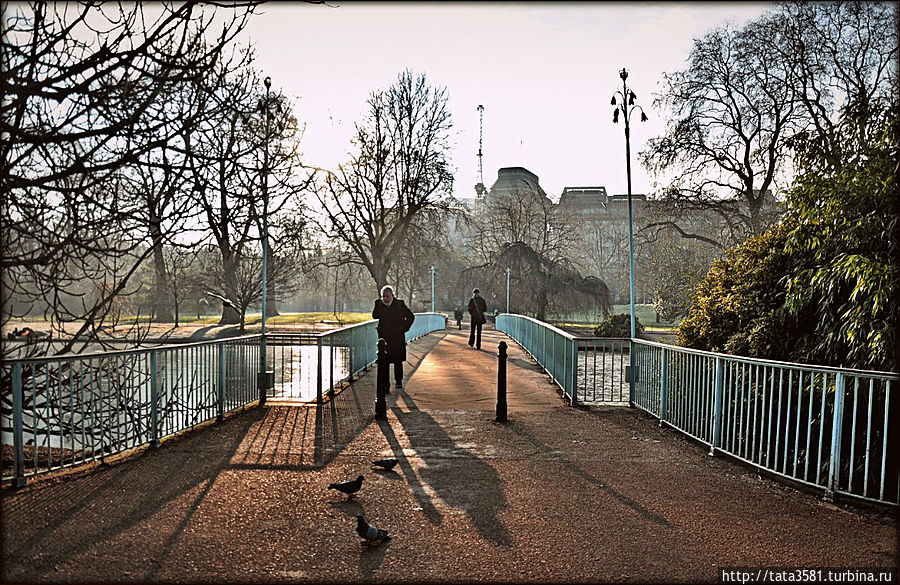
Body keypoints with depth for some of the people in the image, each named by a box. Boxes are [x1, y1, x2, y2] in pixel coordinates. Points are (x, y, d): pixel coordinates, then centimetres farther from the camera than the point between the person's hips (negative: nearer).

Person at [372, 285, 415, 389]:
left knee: (398, 360, 4)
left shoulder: (400, 304, 2)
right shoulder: (379, 303, 4)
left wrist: (404, 328, 3)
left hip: (398, 336, 0)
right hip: (384, 337, 0)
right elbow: (374, 316, -8)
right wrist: (379, 304, -14)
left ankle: (398, 381, 16)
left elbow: (411, 317, 10)